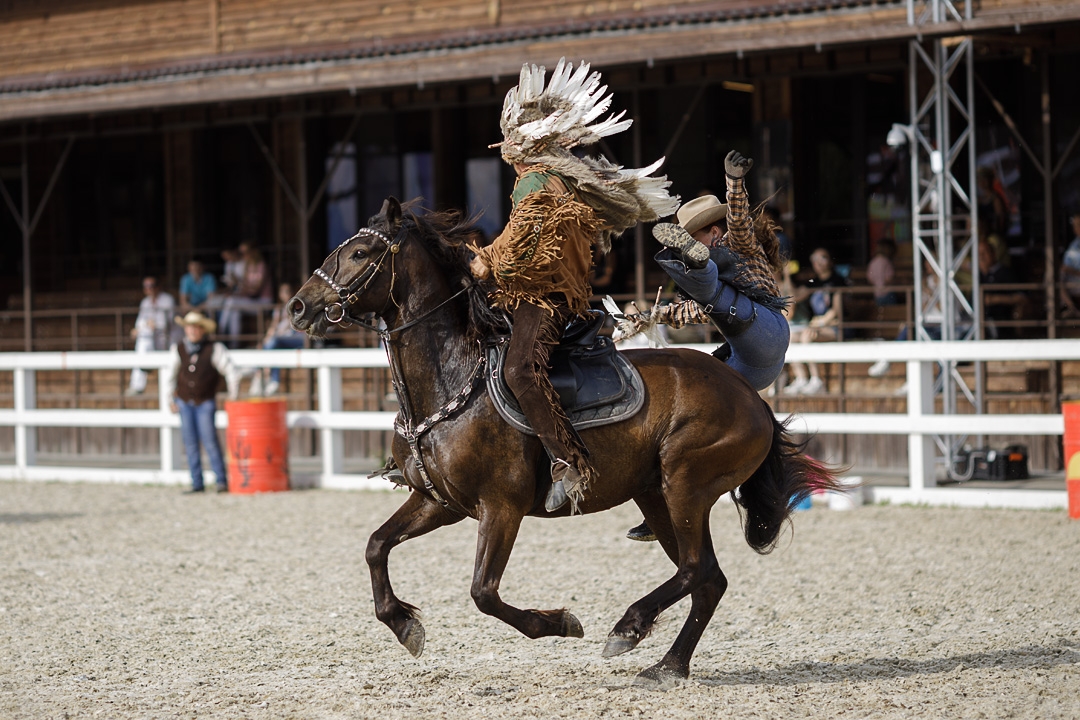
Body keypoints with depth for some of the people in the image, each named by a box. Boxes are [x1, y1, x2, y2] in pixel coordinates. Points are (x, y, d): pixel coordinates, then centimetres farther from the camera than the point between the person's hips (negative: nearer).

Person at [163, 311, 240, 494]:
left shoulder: (214, 349, -7)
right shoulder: (178, 349, 4)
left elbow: (230, 371, -3)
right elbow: (170, 374, 15)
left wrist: (233, 396, -4)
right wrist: (170, 399, 14)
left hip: (205, 403, -4)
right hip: (184, 402, 4)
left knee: (209, 441, -12)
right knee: (190, 443, 4)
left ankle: (221, 480, -7)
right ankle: (197, 483, 9)